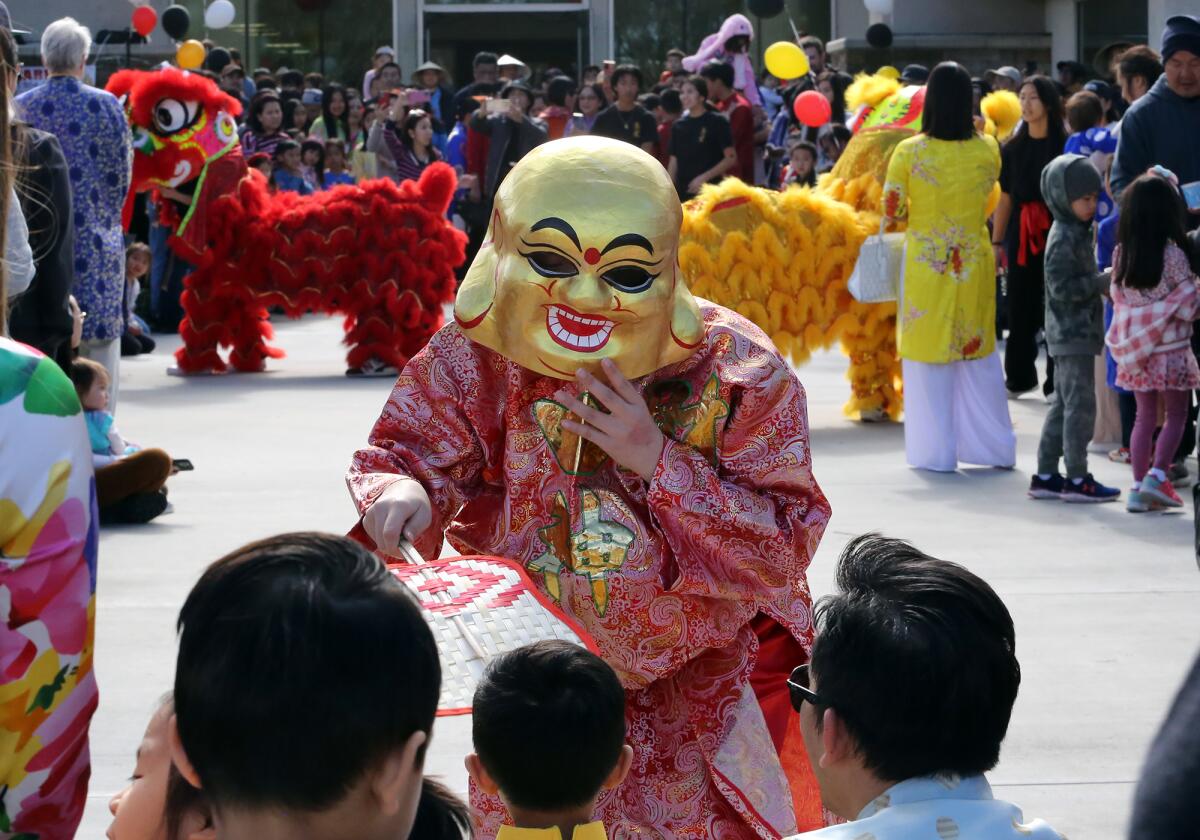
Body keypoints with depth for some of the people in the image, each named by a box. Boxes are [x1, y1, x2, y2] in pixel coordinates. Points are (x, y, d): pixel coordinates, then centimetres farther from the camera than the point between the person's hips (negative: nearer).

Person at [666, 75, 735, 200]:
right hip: (683, 193, 5)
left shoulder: (717, 122, -3)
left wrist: (705, 177, -15)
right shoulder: (678, 125, 12)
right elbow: (673, 162, 15)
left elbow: (731, 158, -6)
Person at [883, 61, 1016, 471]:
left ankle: (936, 452, 10)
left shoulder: (909, 152, -13)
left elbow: (891, 210, -7)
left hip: (925, 265, -2)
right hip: (975, 265, 2)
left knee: (928, 359, 7)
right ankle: (993, 446, 18)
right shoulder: (987, 150, -5)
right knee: (979, 357, 14)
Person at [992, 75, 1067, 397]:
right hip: (1021, 234, 4)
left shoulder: (1065, 145, -3)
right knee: (1020, 309, 7)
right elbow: (1005, 199, 11)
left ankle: (1057, 380, 5)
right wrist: (996, 242, 8)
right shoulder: (1013, 148, 8)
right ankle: (1019, 377, 16)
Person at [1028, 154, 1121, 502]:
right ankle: (1077, 480, -3)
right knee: (1080, 405, -7)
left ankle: (1045, 476, 16)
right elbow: (1062, 288, -21)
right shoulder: (1064, 238, -16)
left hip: (1072, 333, 10)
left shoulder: (1079, 232, 15)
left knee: (1064, 405, 12)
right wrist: (1102, 281, -19)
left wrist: (1102, 285, 9)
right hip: (1073, 333, -10)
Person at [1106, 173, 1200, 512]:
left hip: (1135, 348, 5)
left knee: (1145, 416, 12)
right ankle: (1156, 477, -5)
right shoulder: (1171, 252, -15)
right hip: (1170, 348, -5)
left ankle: (1139, 487, 10)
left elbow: (1117, 295, 7)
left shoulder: (1122, 252, 0)